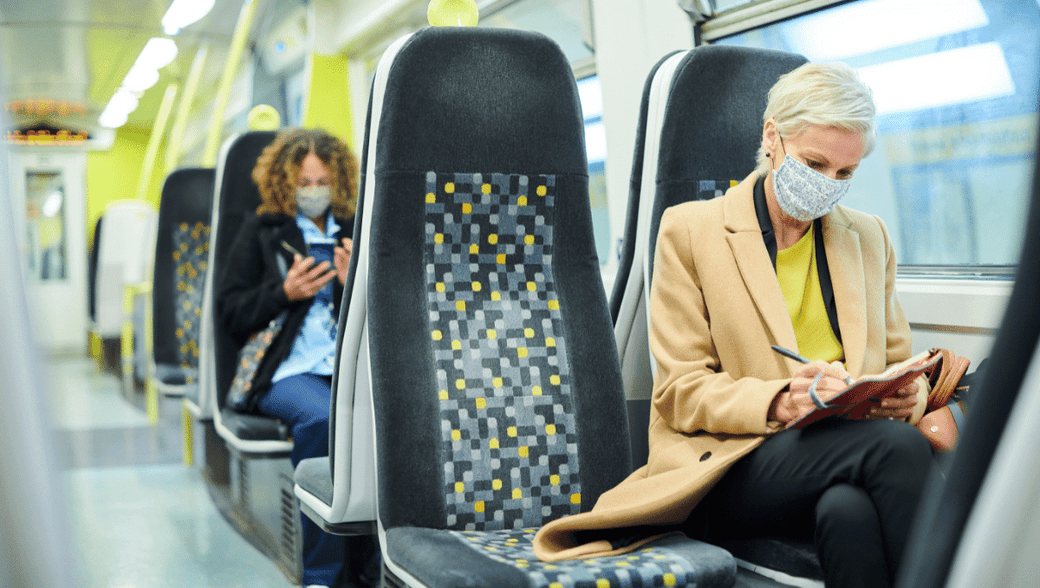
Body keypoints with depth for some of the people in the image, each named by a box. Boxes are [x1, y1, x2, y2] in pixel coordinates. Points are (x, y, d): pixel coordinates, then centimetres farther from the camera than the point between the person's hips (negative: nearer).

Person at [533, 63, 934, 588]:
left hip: (839, 454, 4)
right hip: (726, 462, -3)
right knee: (899, 446, -33)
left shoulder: (868, 238, 18)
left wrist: (906, 394, -5)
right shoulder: (690, 229, 3)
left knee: (851, 510, -36)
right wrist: (779, 402, -22)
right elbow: (681, 391, -3)